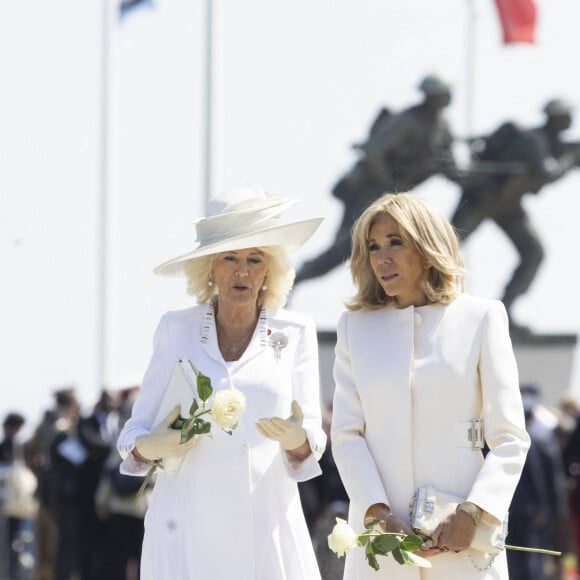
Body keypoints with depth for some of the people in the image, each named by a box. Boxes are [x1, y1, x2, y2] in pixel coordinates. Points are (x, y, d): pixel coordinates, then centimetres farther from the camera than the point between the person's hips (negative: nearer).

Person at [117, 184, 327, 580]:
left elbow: (312, 438, 6)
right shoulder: (176, 329, 9)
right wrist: (149, 447, -13)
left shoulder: (296, 332, 9)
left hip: (267, 524, 0)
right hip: (188, 528, 0)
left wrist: (298, 441, -18)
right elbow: (136, 431, 10)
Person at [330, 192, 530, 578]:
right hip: (380, 535, 2)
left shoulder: (481, 318, 4)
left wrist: (472, 516, -12)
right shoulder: (356, 325, 12)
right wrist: (378, 515, -9)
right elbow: (346, 434, 5)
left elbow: (510, 439, 0)